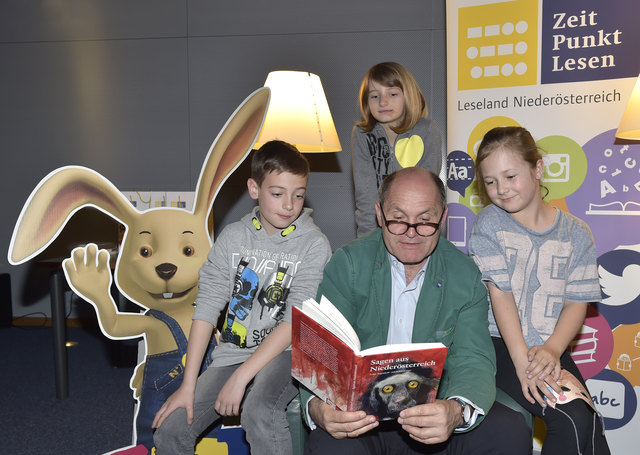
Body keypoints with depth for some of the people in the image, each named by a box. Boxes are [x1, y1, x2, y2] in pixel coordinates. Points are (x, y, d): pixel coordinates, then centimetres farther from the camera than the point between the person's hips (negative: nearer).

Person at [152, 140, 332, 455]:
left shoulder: (314, 245, -8)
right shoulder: (232, 237, 2)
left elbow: (294, 323, -15)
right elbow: (206, 310, -2)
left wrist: (240, 377, -20)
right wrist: (188, 386, -7)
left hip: (285, 354, -3)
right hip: (231, 353, 4)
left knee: (258, 412, -33)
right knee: (170, 429, -10)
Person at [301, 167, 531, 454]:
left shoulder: (465, 276, 0)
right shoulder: (347, 265, -5)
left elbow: (472, 361, -7)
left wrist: (457, 412, -31)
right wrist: (318, 407, -32)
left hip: (432, 411, 2)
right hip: (359, 416, -2)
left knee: (512, 432, -21)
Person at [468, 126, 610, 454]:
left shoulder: (575, 233, 5)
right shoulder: (489, 224, -1)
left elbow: (577, 302, 1)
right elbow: (500, 294, -9)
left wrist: (552, 350, -16)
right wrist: (522, 359, -17)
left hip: (550, 349, 3)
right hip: (500, 344, -3)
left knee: (590, 426, -20)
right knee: (573, 421, -21)